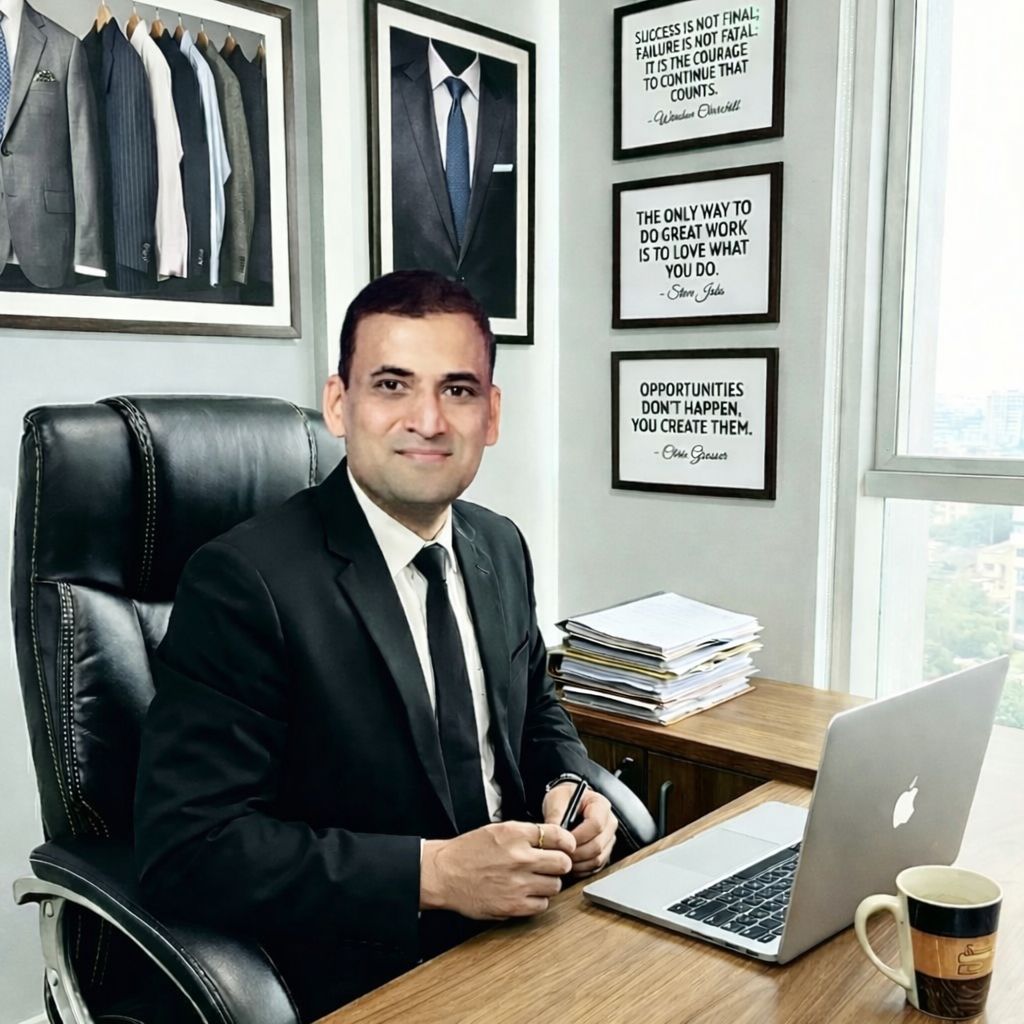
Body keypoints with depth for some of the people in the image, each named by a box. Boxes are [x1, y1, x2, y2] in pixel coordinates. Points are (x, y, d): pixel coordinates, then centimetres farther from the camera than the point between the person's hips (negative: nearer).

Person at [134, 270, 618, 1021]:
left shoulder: (501, 548, 4)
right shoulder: (244, 582, -16)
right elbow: (184, 845, -20)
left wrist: (569, 788, -3)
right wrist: (433, 874, -25)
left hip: (526, 924, 7)